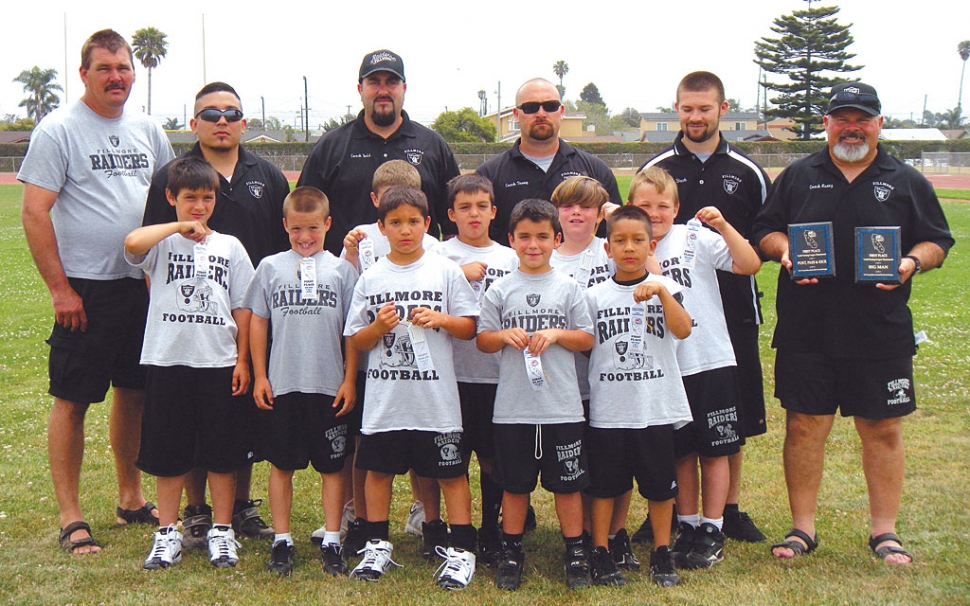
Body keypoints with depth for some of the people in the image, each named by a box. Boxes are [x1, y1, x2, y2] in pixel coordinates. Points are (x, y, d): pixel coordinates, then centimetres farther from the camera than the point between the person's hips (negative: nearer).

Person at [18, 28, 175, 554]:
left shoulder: (147, 130, 11)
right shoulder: (58, 129, -7)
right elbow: (34, 213, -11)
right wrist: (60, 288, -14)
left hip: (143, 286, 6)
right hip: (85, 290, -6)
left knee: (134, 392, 13)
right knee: (72, 400, 0)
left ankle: (131, 497, 28)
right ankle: (70, 517, 9)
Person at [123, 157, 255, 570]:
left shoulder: (229, 246, 8)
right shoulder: (161, 245, 2)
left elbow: (242, 308, 8)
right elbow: (133, 243, -24)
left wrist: (242, 360, 3)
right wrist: (181, 226, -14)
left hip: (219, 363, 1)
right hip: (167, 361, -1)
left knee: (221, 452, 7)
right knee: (167, 452, 7)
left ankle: (222, 531, 19)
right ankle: (168, 533, 19)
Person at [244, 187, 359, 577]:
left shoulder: (341, 269, 3)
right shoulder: (271, 267, 5)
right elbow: (257, 322, 8)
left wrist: (349, 380, 1)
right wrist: (259, 376, 3)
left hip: (330, 387, 0)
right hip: (282, 385, 1)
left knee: (332, 465, 7)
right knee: (282, 465, 7)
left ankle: (331, 541, 17)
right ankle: (282, 540, 18)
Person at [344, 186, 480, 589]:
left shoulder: (446, 271, 1)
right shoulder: (370, 279, 4)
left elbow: (469, 327, 3)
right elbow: (356, 342, 7)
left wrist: (440, 319, -15)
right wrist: (378, 326, -13)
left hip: (436, 394, -2)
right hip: (384, 396, 2)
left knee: (450, 473, 3)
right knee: (378, 469, 12)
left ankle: (461, 550, 14)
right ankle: (377, 546, 27)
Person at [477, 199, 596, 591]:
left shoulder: (568, 288, 3)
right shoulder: (501, 290, 3)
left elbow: (587, 339, 5)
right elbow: (482, 340, 7)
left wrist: (556, 334, -12)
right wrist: (504, 336, -13)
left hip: (562, 406, 0)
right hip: (513, 406, 1)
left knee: (567, 482, 7)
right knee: (514, 484, 10)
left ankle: (576, 553, 21)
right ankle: (512, 554, 24)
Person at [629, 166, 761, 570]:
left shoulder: (697, 238, -5)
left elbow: (750, 264, -13)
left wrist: (722, 226, -23)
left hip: (710, 360, -2)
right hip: (663, 368, 3)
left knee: (713, 449, 6)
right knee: (681, 452, 12)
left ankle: (713, 530, 16)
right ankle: (687, 527, 24)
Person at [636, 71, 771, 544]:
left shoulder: (747, 172, 8)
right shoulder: (656, 169, 6)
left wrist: (731, 241, -8)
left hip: (732, 310, 1)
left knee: (733, 416, 7)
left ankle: (729, 510, 21)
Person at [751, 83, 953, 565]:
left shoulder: (907, 182, 10)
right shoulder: (798, 177, 11)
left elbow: (936, 241, 11)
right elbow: (764, 231, 12)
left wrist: (912, 262, -10)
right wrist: (785, 250, -9)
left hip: (881, 331, 0)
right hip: (806, 330, 0)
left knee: (882, 430, 5)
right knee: (804, 425, 3)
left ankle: (884, 530, 18)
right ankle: (802, 527, 16)